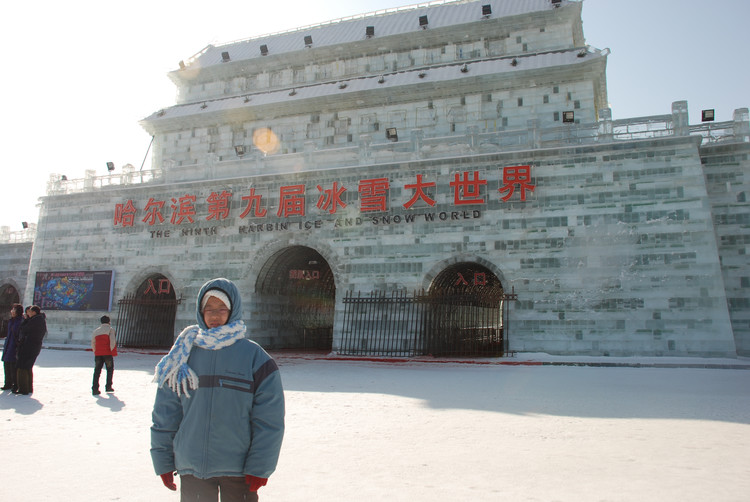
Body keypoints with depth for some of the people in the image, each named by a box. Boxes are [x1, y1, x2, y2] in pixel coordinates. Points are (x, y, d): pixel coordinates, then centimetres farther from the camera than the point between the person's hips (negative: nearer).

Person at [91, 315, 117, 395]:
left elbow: (93, 344, 16)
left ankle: (95, 389, -4)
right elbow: (112, 341, -12)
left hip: (98, 353, 4)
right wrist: (112, 351, -5)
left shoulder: (96, 331, 16)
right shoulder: (110, 329, 1)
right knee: (110, 369, 11)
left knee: (97, 370, 4)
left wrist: (95, 352, 18)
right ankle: (108, 387, 12)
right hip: (108, 353, -4)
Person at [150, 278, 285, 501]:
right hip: (191, 468, 2)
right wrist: (163, 461, 5)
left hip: (239, 471, -2)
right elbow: (165, 414, 6)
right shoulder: (184, 355, 2)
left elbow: (269, 419, -8)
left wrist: (258, 468, -10)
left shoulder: (255, 357, -7)